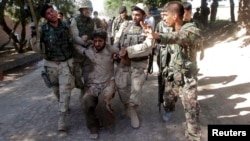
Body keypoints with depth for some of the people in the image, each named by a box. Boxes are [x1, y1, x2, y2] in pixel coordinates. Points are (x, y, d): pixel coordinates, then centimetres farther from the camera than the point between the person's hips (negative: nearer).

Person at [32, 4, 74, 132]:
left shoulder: (66, 25, -2)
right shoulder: (43, 29, -8)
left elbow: (72, 42, 15)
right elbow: (37, 49, -10)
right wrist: (34, 34, -22)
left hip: (66, 63, 0)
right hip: (51, 64, 0)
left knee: (65, 90, -6)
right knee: (56, 90, 15)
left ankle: (62, 119, 1)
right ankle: (64, 106, 44)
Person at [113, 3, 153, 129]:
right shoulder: (125, 25, 6)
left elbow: (147, 47, -18)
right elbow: (117, 41, 4)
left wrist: (128, 50, -25)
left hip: (139, 64, -2)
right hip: (123, 61, 2)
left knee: (136, 88, 1)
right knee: (121, 85, 1)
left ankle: (132, 109, 24)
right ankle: (127, 106, 28)